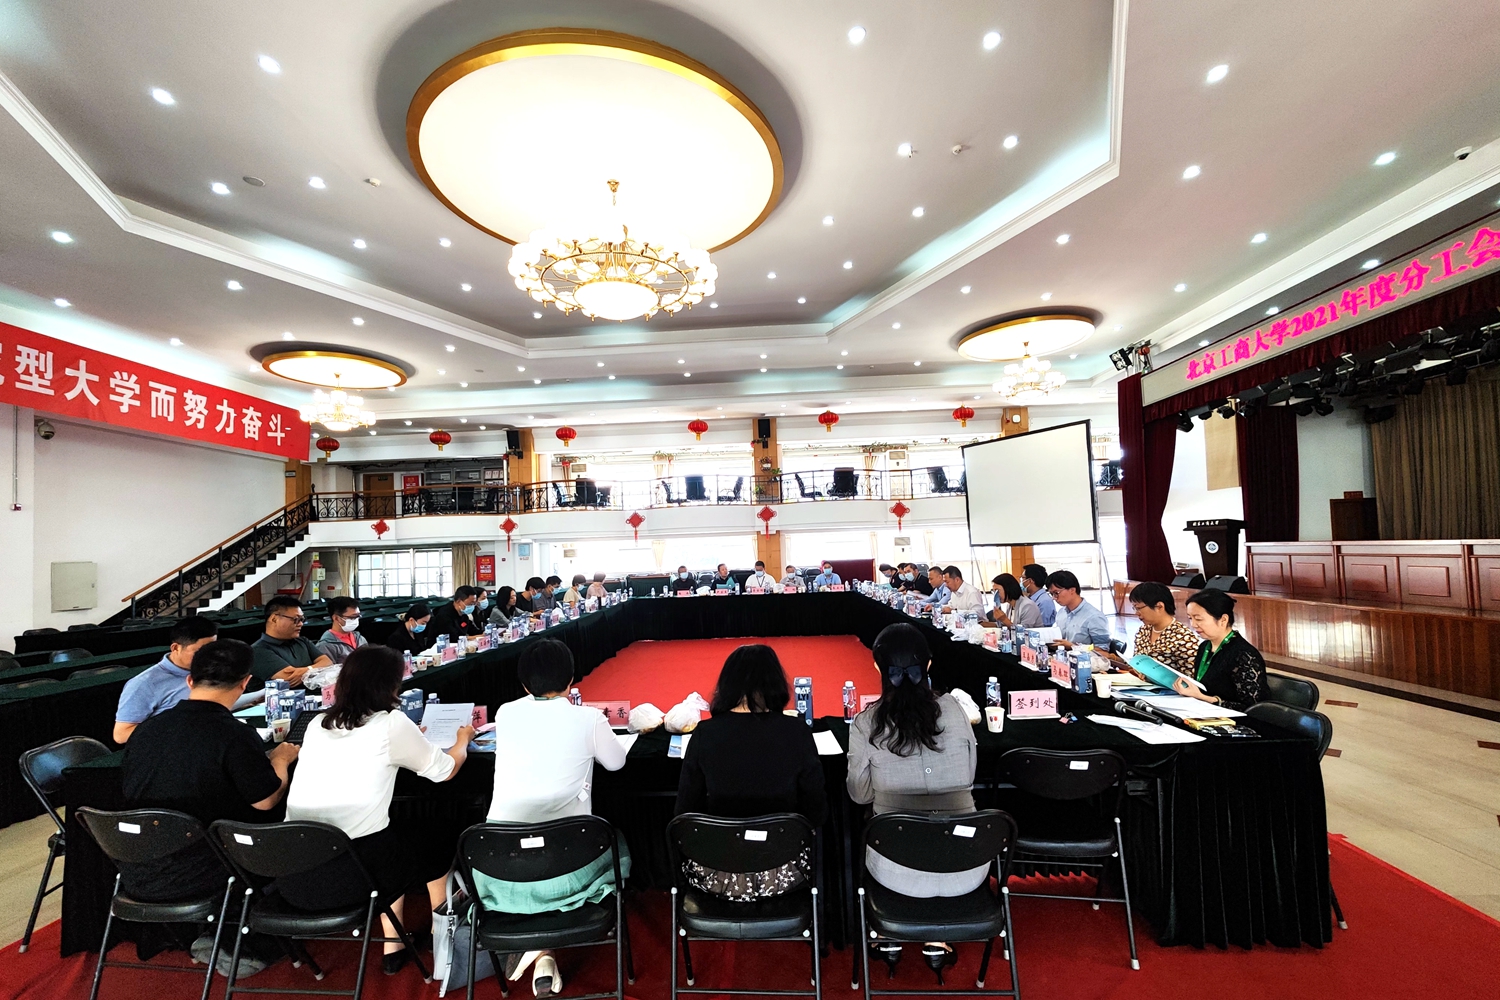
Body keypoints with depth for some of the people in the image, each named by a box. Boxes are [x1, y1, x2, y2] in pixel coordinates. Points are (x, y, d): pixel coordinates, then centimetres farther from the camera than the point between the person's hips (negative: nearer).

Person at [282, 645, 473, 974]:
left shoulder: (318, 724, 9)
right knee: (434, 840, 22)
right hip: (349, 874, -6)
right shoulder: (391, 724, -8)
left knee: (397, 836, 29)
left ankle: (393, 949, 35)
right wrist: (463, 739, 25)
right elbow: (445, 770, 6)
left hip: (292, 874, 6)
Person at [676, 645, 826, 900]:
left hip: (717, 876, 0)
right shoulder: (797, 731, -14)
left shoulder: (704, 733, -13)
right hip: (782, 874, 0)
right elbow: (817, 813, -6)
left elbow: (685, 812, -4)